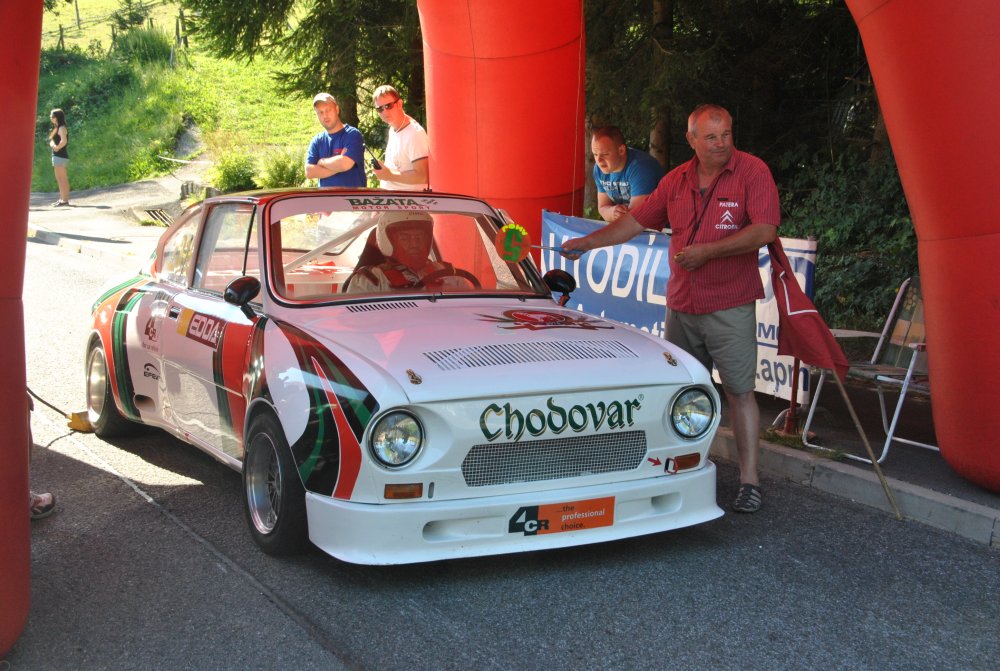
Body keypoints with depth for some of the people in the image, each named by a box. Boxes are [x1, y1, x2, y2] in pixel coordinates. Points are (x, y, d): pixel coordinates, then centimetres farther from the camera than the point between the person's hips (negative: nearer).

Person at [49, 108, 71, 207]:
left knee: (63, 179, -8)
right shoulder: (56, 128, 17)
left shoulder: (62, 128, -12)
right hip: (56, 156, 10)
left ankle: (65, 200, -8)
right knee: (59, 179, 14)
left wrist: (58, 147, -15)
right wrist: (53, 145, -9)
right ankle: (62, 199, 20)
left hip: (60, 156, -10)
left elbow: (64, 141, -28)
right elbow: (51, 140, 12)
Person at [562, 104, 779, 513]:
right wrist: (588, 242, 13)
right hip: (681, 306, 6)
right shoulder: (676, 180, 9)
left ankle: (749, 481, 0)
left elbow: (764, 230, -18)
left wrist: (707, 251, -22)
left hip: (730, 307, -5)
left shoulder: (752, 172, -8)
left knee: (739, 391, -4)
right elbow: (638, 219, 17)